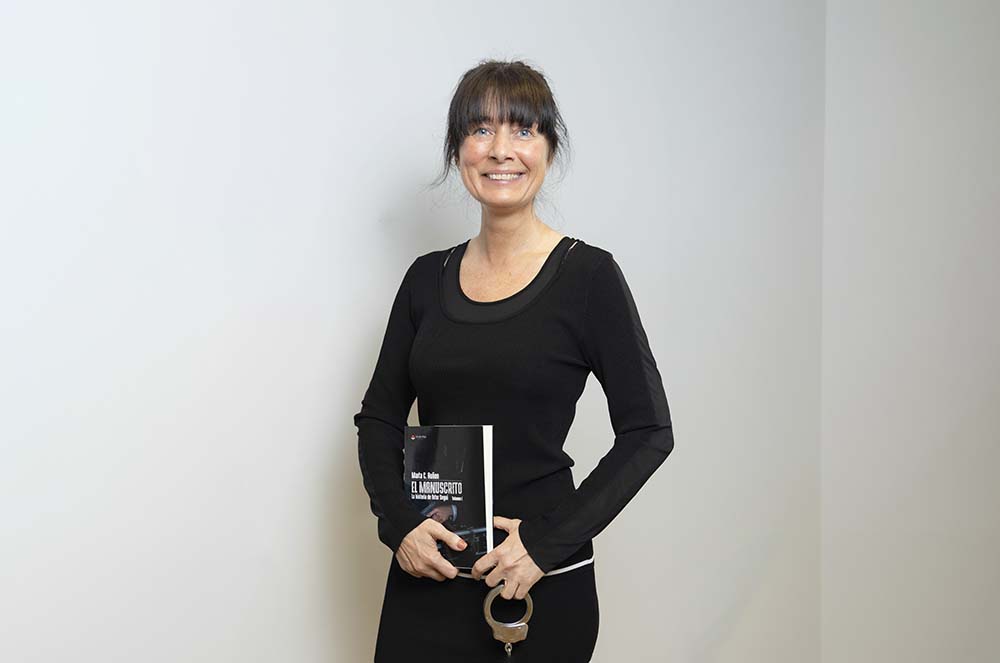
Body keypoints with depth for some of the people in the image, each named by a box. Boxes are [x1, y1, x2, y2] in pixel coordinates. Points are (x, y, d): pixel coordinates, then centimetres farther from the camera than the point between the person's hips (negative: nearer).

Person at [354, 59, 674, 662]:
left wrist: (548, 540, -15)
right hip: (425, 574, 3)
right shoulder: (428, 278, 6)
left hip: (540, 583, -3)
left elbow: (649, 432, -8)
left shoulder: (588, 275, -6)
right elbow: (379, 417, 9)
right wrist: (400, 523, -7)